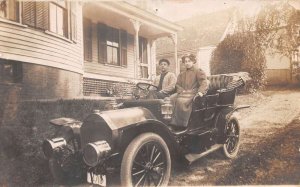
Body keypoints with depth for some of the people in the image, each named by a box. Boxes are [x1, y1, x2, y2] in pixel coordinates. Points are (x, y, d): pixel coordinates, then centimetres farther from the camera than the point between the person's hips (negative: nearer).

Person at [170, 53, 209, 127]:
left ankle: (183, 123, -24)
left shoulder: (198, 72, 8)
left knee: (181, 101, -34)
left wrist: (200, 92, -21)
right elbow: (178, 85, 19)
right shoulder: (181, 74, 25)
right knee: (171, 98, -23)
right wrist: (182, 90, -3)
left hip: (193, 93, -5)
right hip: (183, 93, 6)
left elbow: (204, 83, -4)